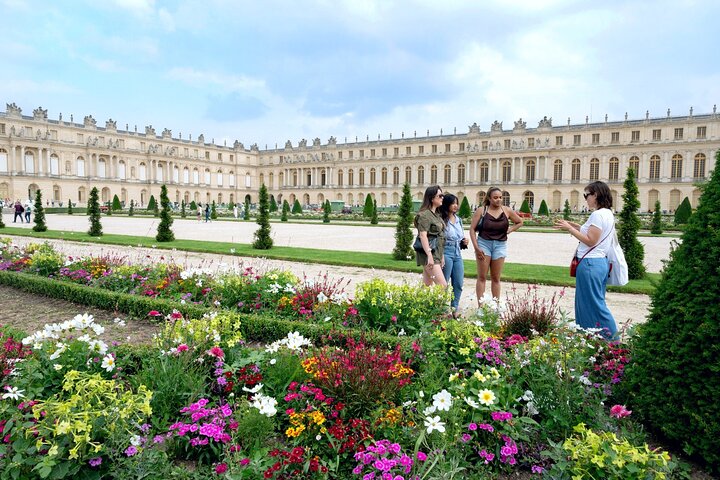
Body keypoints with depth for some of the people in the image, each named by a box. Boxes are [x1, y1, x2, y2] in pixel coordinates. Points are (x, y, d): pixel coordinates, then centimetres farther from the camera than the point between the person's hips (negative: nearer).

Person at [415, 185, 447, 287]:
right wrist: (429, 255, -24)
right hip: (429, 254, -9)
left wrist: (442, 255, 20)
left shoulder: (436, 214, 17)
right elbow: (423, 235, -19)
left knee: (427, 285, 10)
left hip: (436, 253, 9)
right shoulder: (425, 214, -12)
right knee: (443, 285, -13)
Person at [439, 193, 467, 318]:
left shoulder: (458, 220, 13)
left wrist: (464, 242, 2)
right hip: (446, 253, -7)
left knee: (459, 283, 8)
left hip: (458, 254, 7)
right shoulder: (442, 220, -10)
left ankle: (454, 308, 21)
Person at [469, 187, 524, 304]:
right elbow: (472, 229, -5)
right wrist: (476, 247, -12)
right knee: (482, 277, 1)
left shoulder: (507, 211, 2)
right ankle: (480, 306, 4)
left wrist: (510, 230, 0)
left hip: (500, 245, 2)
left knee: (496, 278, 9)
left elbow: (520, 222, 18)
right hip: (484, 243, -2)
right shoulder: (481, 210, -5)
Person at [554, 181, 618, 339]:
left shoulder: (598, 214, -16)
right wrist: (577, 227, 12)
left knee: (594, 305, -2)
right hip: (600, 261, 10)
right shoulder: (608, 214, 15)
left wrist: (569, 229, -13)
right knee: (595, 303, 15)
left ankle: (612, 341, 4)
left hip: (590, 264, -10)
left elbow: (590, 241, -19)